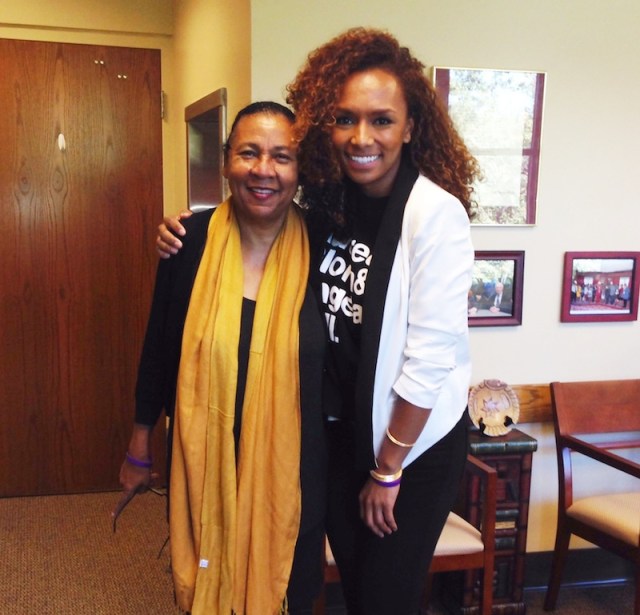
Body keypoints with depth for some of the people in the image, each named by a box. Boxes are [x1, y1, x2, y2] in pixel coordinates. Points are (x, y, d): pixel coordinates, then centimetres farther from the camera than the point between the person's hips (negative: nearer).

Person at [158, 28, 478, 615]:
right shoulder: (326, 202, -3)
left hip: (416, 441, -5)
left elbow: (431, 356, -20)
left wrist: (388, 468, -13)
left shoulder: (435, 214, -21)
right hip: (338, 430, 5)